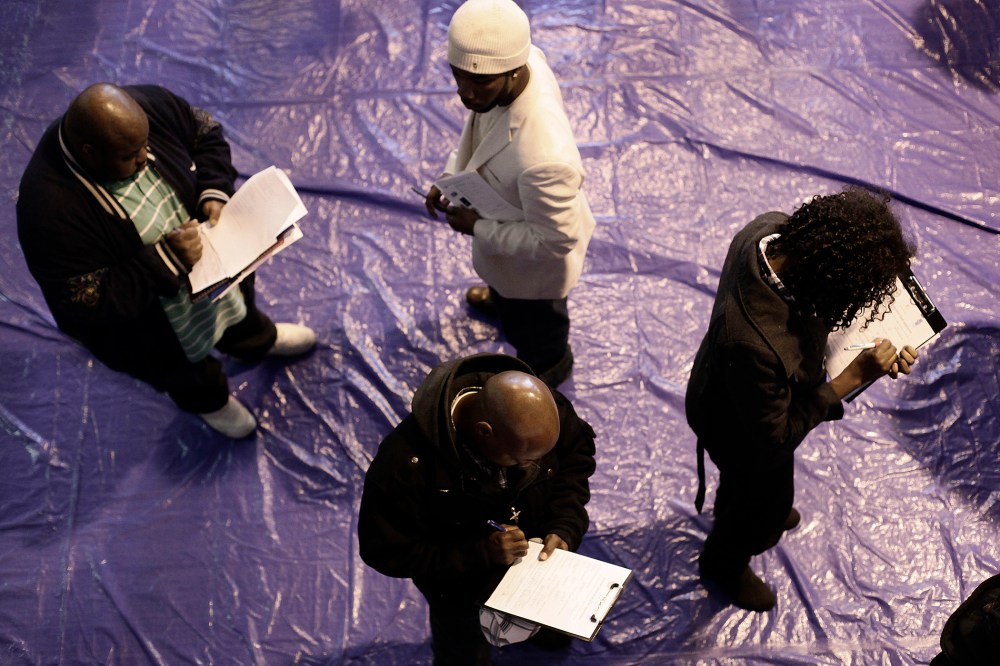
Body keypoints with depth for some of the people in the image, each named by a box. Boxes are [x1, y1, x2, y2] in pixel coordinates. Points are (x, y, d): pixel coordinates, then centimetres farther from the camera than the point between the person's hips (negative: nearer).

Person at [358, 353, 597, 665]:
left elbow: (578, 448, -10)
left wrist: (566, 525, -23)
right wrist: (481, 554, -37)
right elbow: (388, 551, -30)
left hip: (537, 555, 4)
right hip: (461, 583, -3)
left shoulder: (540, 407, -31)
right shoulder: (406, 464, -43)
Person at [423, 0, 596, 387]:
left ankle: (548, 368, 63)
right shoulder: (514, 59, -27)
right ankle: (502, 301, 76)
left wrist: (478, 228, -24)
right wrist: (452, 174, -9)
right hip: (506, 214, 6)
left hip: (533, 261, -6)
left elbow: (555, 240, -33)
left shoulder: (543, 159, -51)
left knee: (531, 323, 29)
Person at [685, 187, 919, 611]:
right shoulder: (755, 345, -50)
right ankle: (724, 566, 58)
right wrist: (851, 378, -31)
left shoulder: (771, 229, -30)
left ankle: (730, 509, 72)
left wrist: (886, 348, -18)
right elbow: (775, 438, -31)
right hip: (743, 431, -6)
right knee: (767, 504, 27)